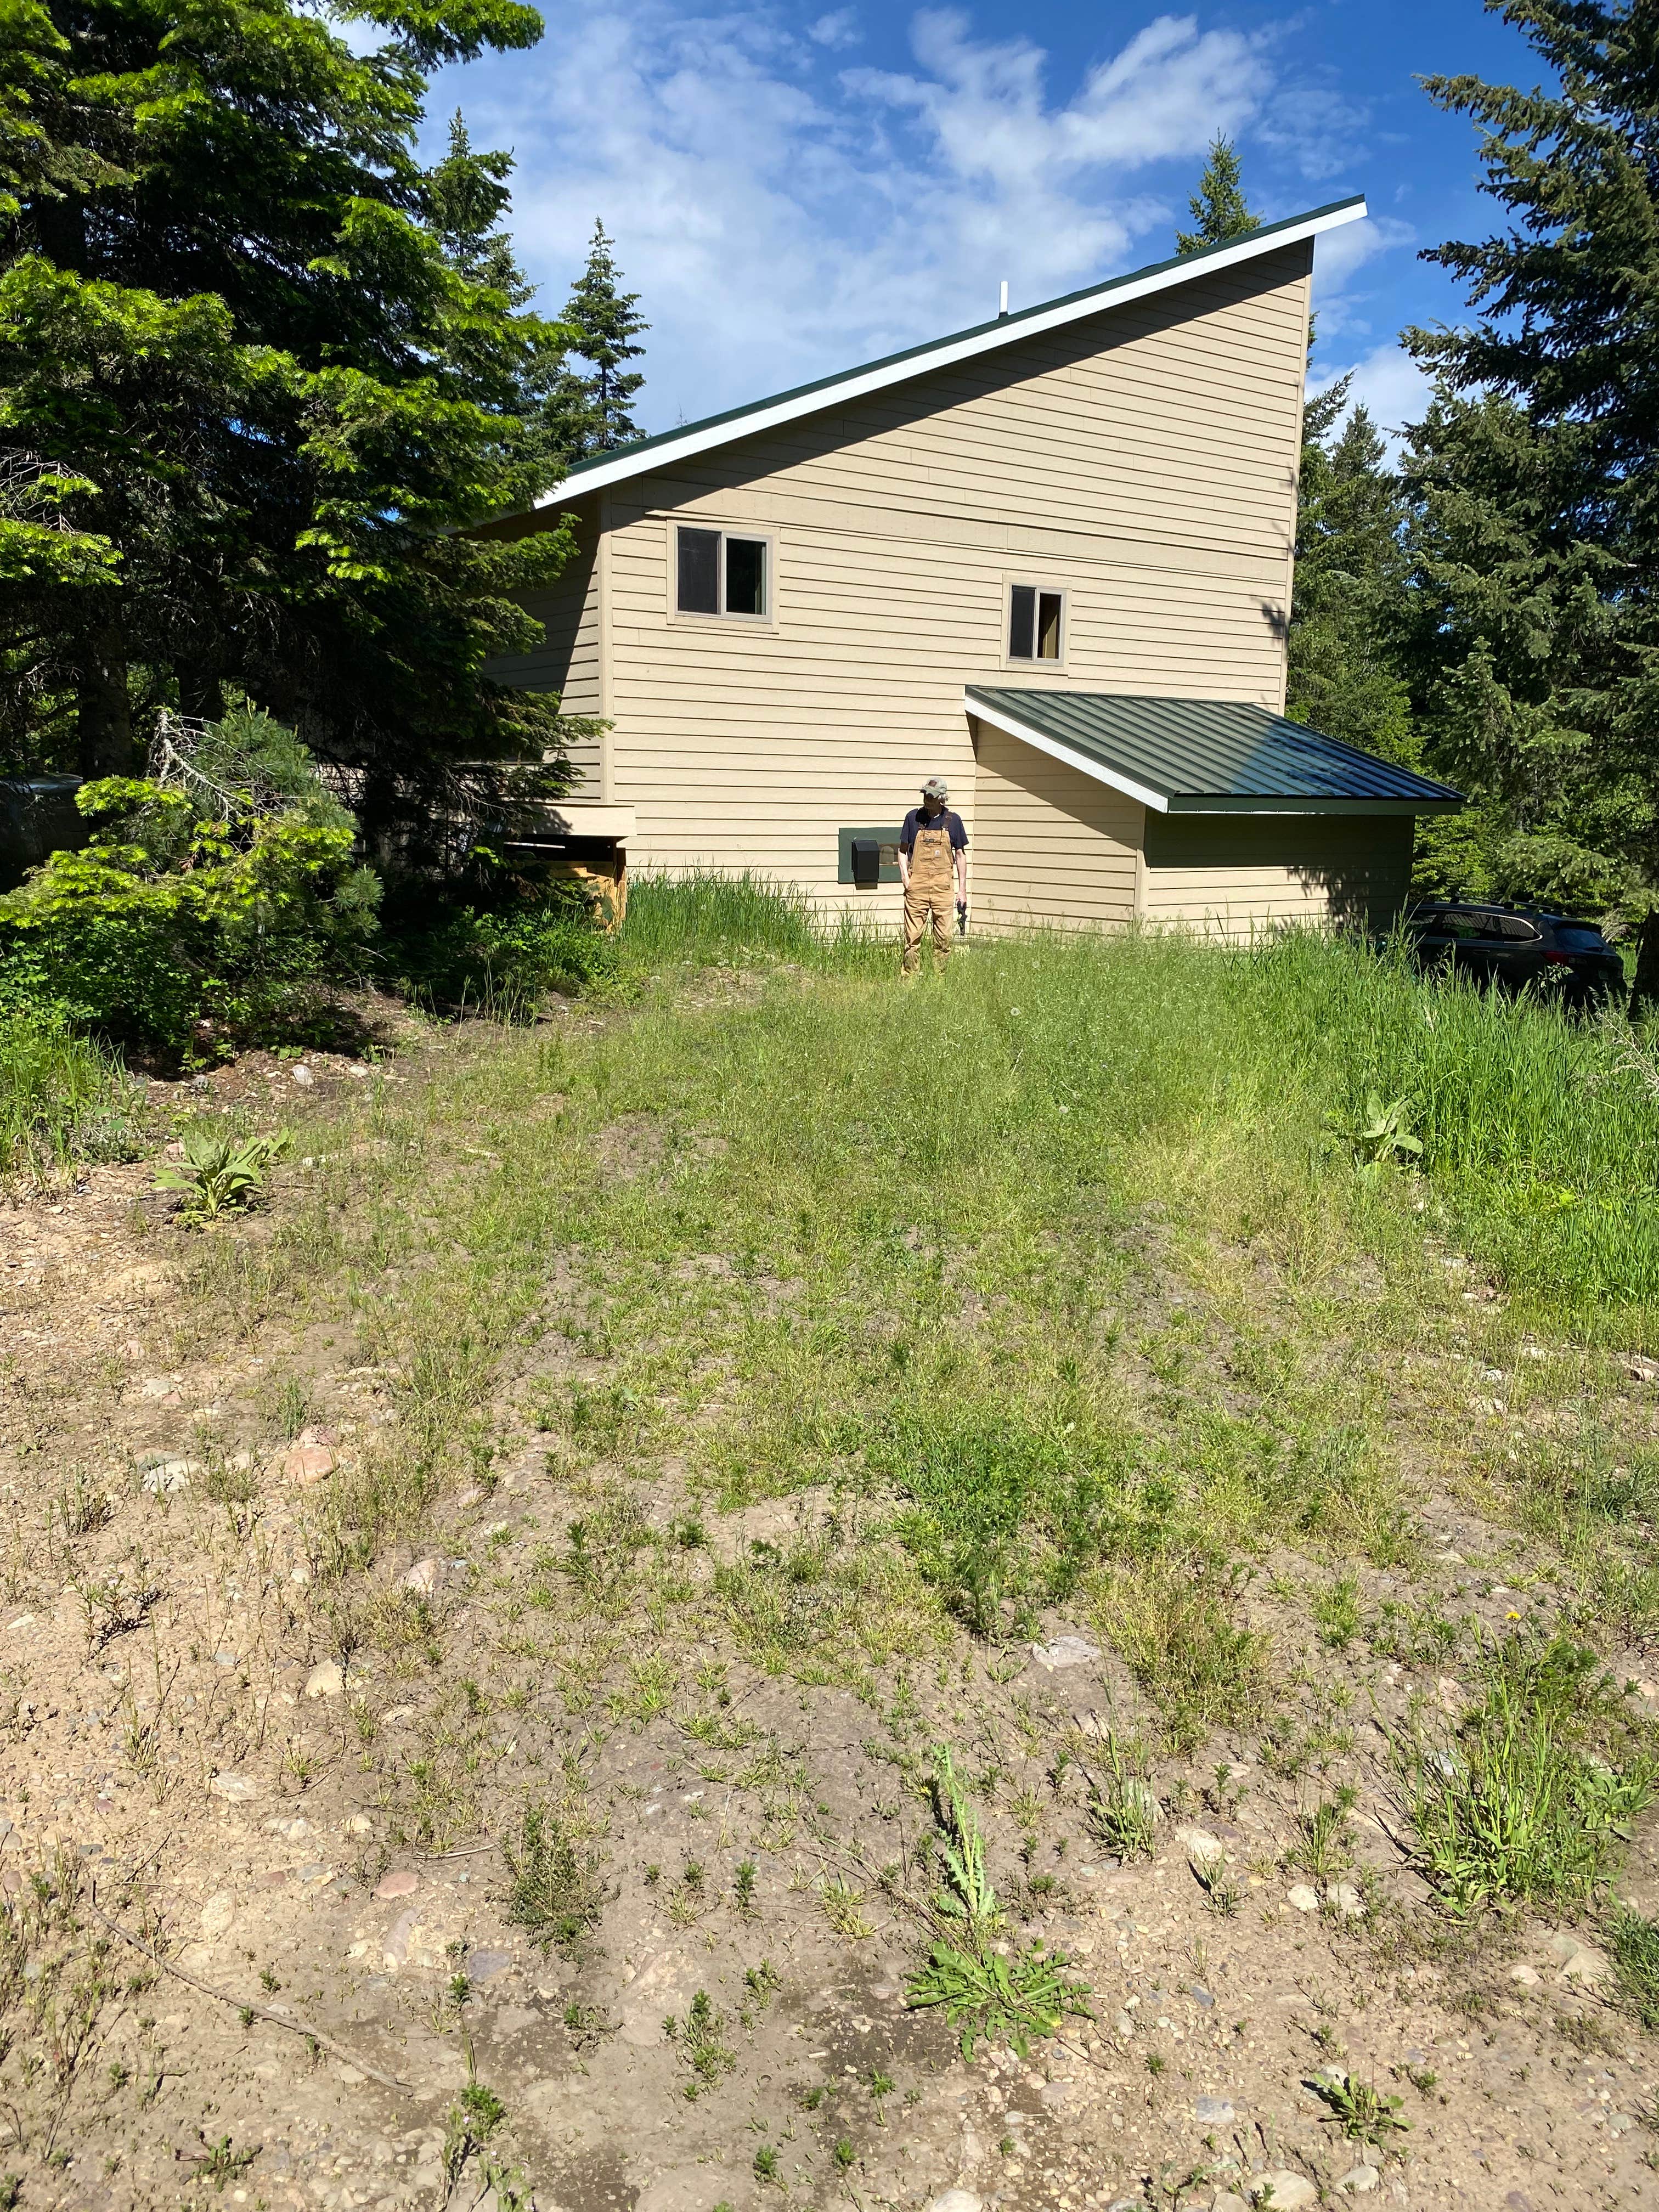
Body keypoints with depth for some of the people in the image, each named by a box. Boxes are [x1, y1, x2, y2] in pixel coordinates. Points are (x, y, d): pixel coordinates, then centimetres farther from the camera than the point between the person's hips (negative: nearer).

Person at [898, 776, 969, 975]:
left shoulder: (953, 820, 5)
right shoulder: (914, 817, 4)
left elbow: (960, 855, 10)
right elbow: (903, 850, 10)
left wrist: (962, 889, 7)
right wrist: (905, 878, -3)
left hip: (943, 885, 1)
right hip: (917, 883, -1)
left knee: (944, 936, 2)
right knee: (913, 935, -3)